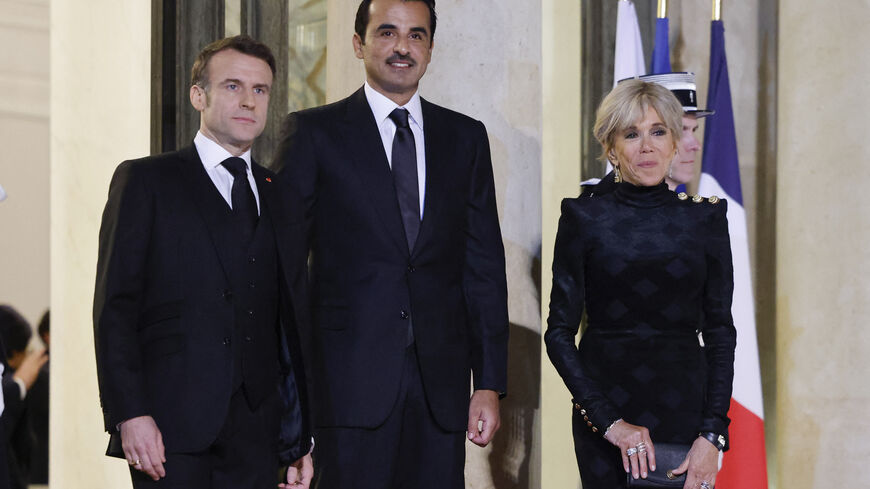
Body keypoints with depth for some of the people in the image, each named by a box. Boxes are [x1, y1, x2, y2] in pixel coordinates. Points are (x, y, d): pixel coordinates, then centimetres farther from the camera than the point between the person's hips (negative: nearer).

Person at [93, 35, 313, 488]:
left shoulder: (278, 195, 17)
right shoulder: (145, 181, 5)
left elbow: (291, 323, 15)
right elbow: (115, 307, -2)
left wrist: (302, 437, 11)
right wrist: (128, 414, -12)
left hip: (256, 435, 4)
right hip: (171, 430, -4)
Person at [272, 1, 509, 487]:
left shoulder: (466, 137, 14)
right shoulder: (313, 133, 4)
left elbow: (484, 266, 12)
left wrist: (490, 383, 5)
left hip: (440, 387, 3)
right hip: (351, 385, -3)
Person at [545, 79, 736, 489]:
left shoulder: (705, 218, 4)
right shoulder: (584, 218, 0)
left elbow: (720, 331, 3)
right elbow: (559, 332, -2)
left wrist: (712, 434, -7)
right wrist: (609, 421, -11)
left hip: (684, 405, 1)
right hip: (603, 400, -1)